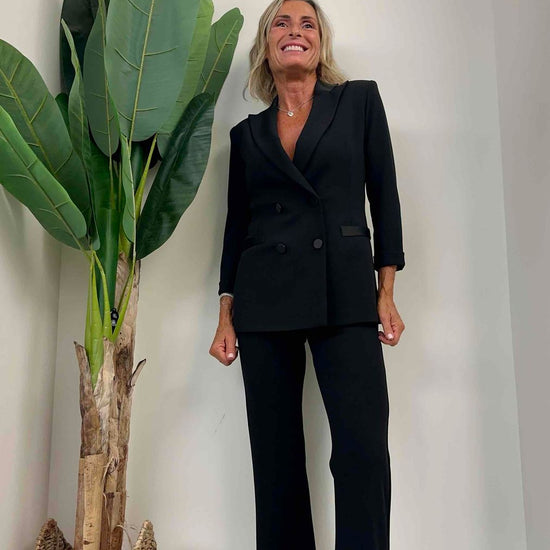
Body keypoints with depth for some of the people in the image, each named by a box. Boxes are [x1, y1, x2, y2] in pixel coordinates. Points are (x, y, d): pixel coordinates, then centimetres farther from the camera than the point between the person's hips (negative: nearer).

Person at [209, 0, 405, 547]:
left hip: (344, 295, -1)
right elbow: (236, 225, 13)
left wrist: (386, 292, 0)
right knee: (275, 460, 6)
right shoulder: (247, 133, 14)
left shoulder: (360, 99, 10)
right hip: (264, 301, 2)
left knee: (362, 450, -10)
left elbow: (383, 194, 6)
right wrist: (226, 316, 6)